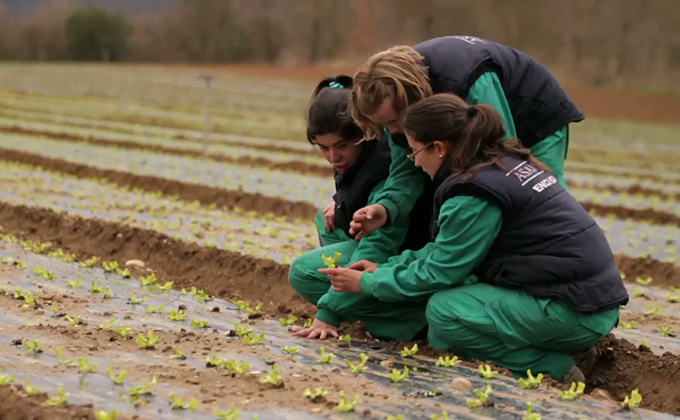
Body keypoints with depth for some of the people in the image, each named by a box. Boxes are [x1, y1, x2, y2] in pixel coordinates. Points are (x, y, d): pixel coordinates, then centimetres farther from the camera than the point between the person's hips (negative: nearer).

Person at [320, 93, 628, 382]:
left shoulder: (474, 192, -16)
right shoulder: (506, 161, 12)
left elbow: (440, 272, -8)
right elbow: (448, 250, 16)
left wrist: (367, 284, 3)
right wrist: (384, 269, 14)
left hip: (576, 313, -10)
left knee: (444, 310, -11)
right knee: (454, 292, 12)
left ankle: (551, 371, -6)